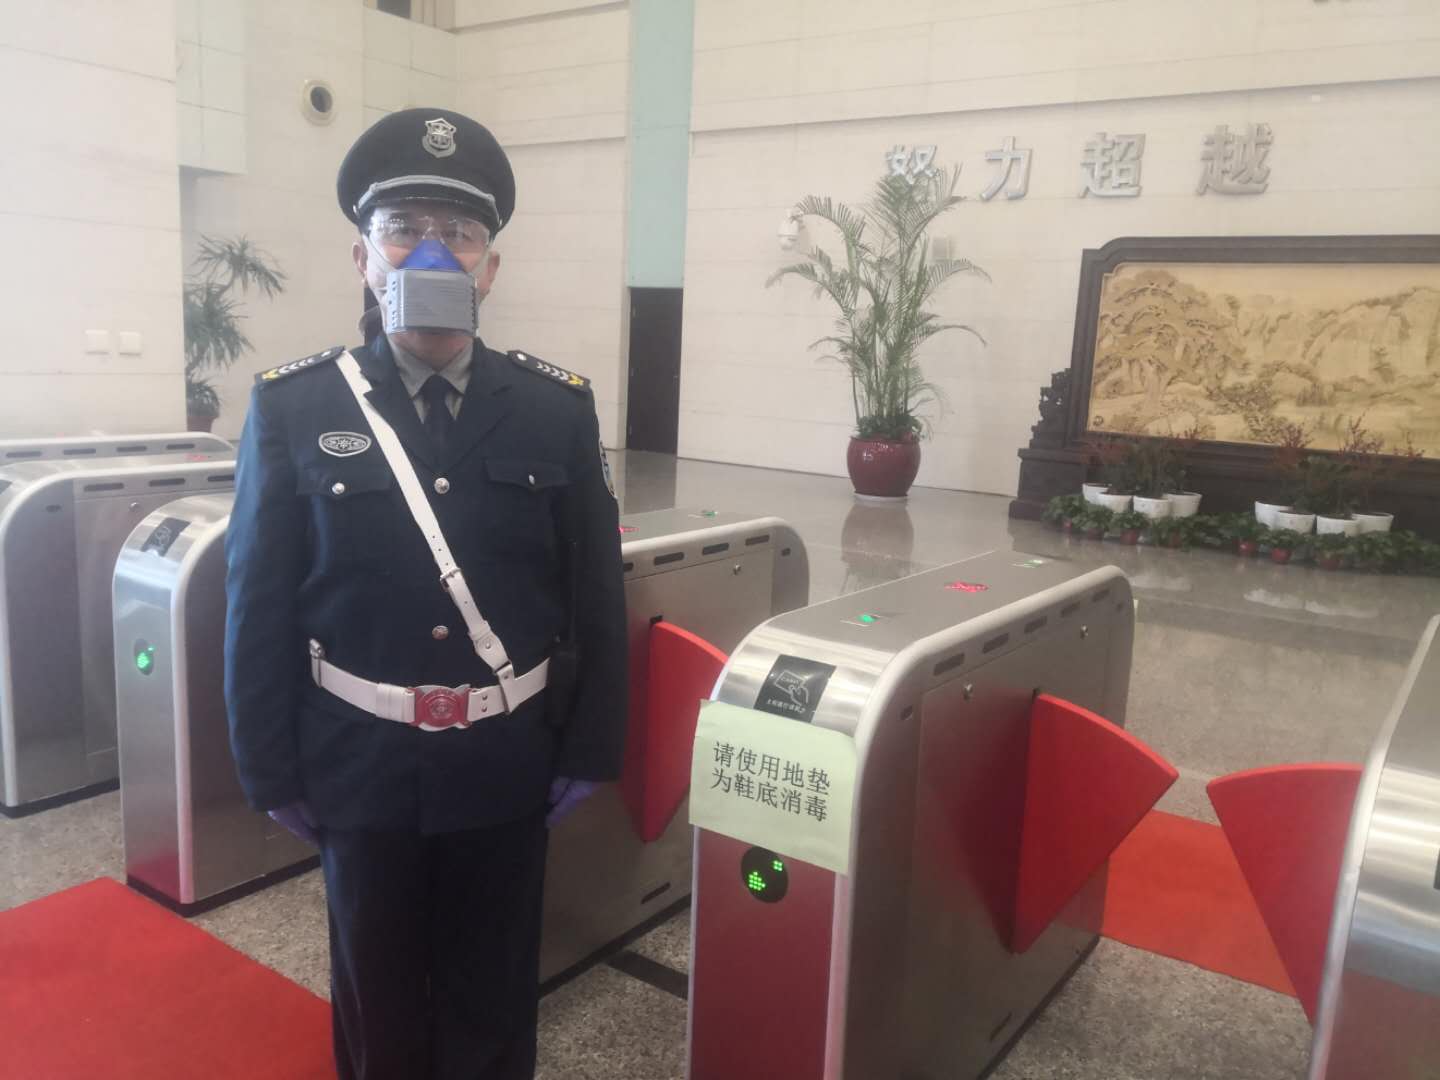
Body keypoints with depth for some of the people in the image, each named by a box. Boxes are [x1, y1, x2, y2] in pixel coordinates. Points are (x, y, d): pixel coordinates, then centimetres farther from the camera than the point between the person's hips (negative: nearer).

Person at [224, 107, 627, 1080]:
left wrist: (587, 752, -1)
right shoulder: (292, 407, -6)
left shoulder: (559, 408, -4)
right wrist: (273, 769, -2)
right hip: (360, 764, 0)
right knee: (377, 991, 20)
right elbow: (260, 607, -3)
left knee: (493, 996, 18)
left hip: (507, 763, 1)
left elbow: (597, 597, -2)